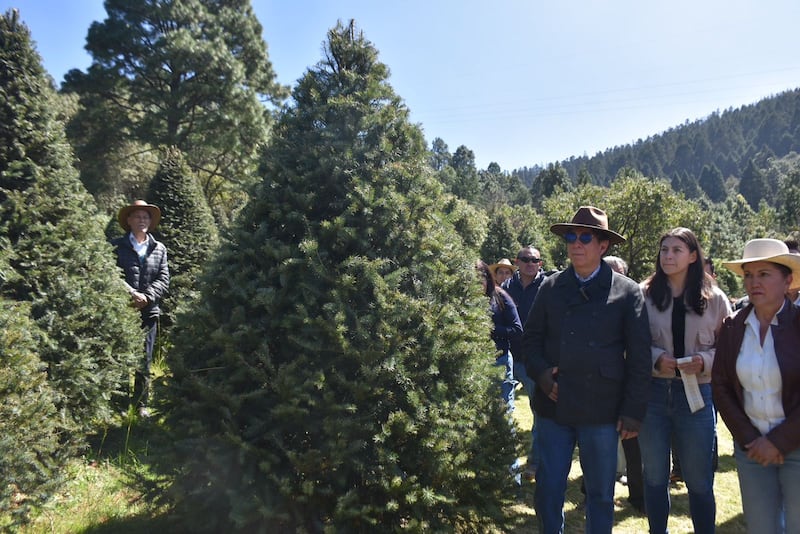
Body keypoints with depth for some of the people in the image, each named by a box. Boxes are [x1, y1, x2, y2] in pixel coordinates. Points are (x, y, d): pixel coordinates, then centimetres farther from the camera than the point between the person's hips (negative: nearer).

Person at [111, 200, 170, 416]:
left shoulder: (159, 249, 12)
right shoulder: (116, 246, 4)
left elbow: (163, 280, 4)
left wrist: (147, 296, -11)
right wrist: (130, 294, -17)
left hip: (148, 312, 2)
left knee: (144, 361, 7)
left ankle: (141, 403, 18)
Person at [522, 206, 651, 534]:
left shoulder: (627, 292, -1)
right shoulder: (550, 287, 6)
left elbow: (639, 357, -2)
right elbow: (531, 338, 10)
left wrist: (633, 412, -6)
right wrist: (540, 373, -9)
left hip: (602, 410, -2)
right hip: (553, 407, 2)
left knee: (601, 494, 13)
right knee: (547, 491, 10)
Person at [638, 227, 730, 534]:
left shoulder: (714, 298, 1)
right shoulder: (644, 294, -1)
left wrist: (704, 361, -14)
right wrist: (655, 357, -16)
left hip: (696, 394, 0)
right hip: (653, 393, 0)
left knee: (699, 480, 10)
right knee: (654, 476, 13)